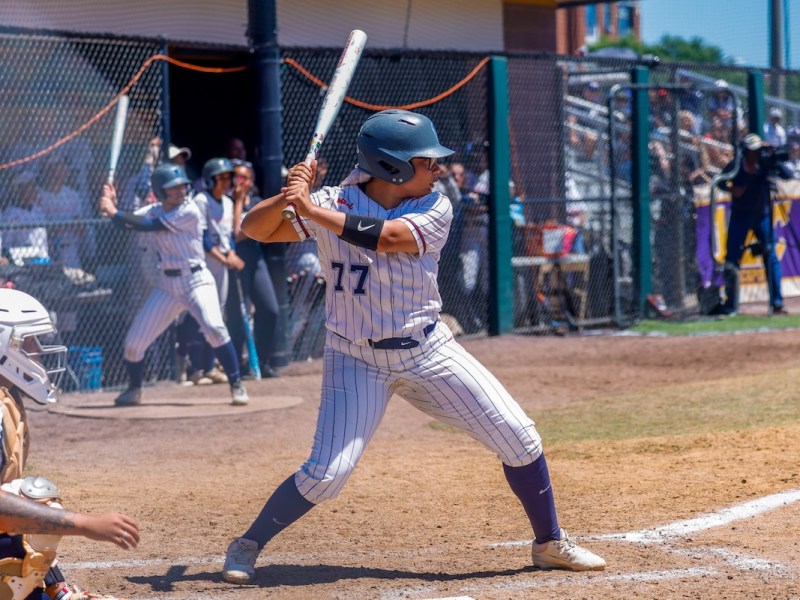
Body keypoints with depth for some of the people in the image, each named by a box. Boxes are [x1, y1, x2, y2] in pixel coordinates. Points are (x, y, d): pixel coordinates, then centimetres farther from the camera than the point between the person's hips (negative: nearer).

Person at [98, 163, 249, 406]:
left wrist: (114, 213, -16)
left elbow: (149, 226, -18)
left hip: (197, 280, -5)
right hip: (167, 285, 5)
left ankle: (236, 385, -17)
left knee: (214, 327, -28)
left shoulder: (190, 211, -13)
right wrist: (113, 207, -19)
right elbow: (129, 223, -2)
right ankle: (133, 390, 27)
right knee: (134, 342, 3)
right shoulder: (154, 210, 6)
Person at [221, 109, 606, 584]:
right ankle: (248, 545, 7)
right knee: (326, 474, -15)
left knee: (520, 439, -2)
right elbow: (254, 229, -9)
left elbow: (385, 236, -26)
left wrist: (311, 210, -30)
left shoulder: (435, 210, -8)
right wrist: (288, 197, -28)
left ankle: (551, 544, 17)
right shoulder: (332, 203, -9)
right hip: (357, 360, -2)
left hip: (428, 350, 3)